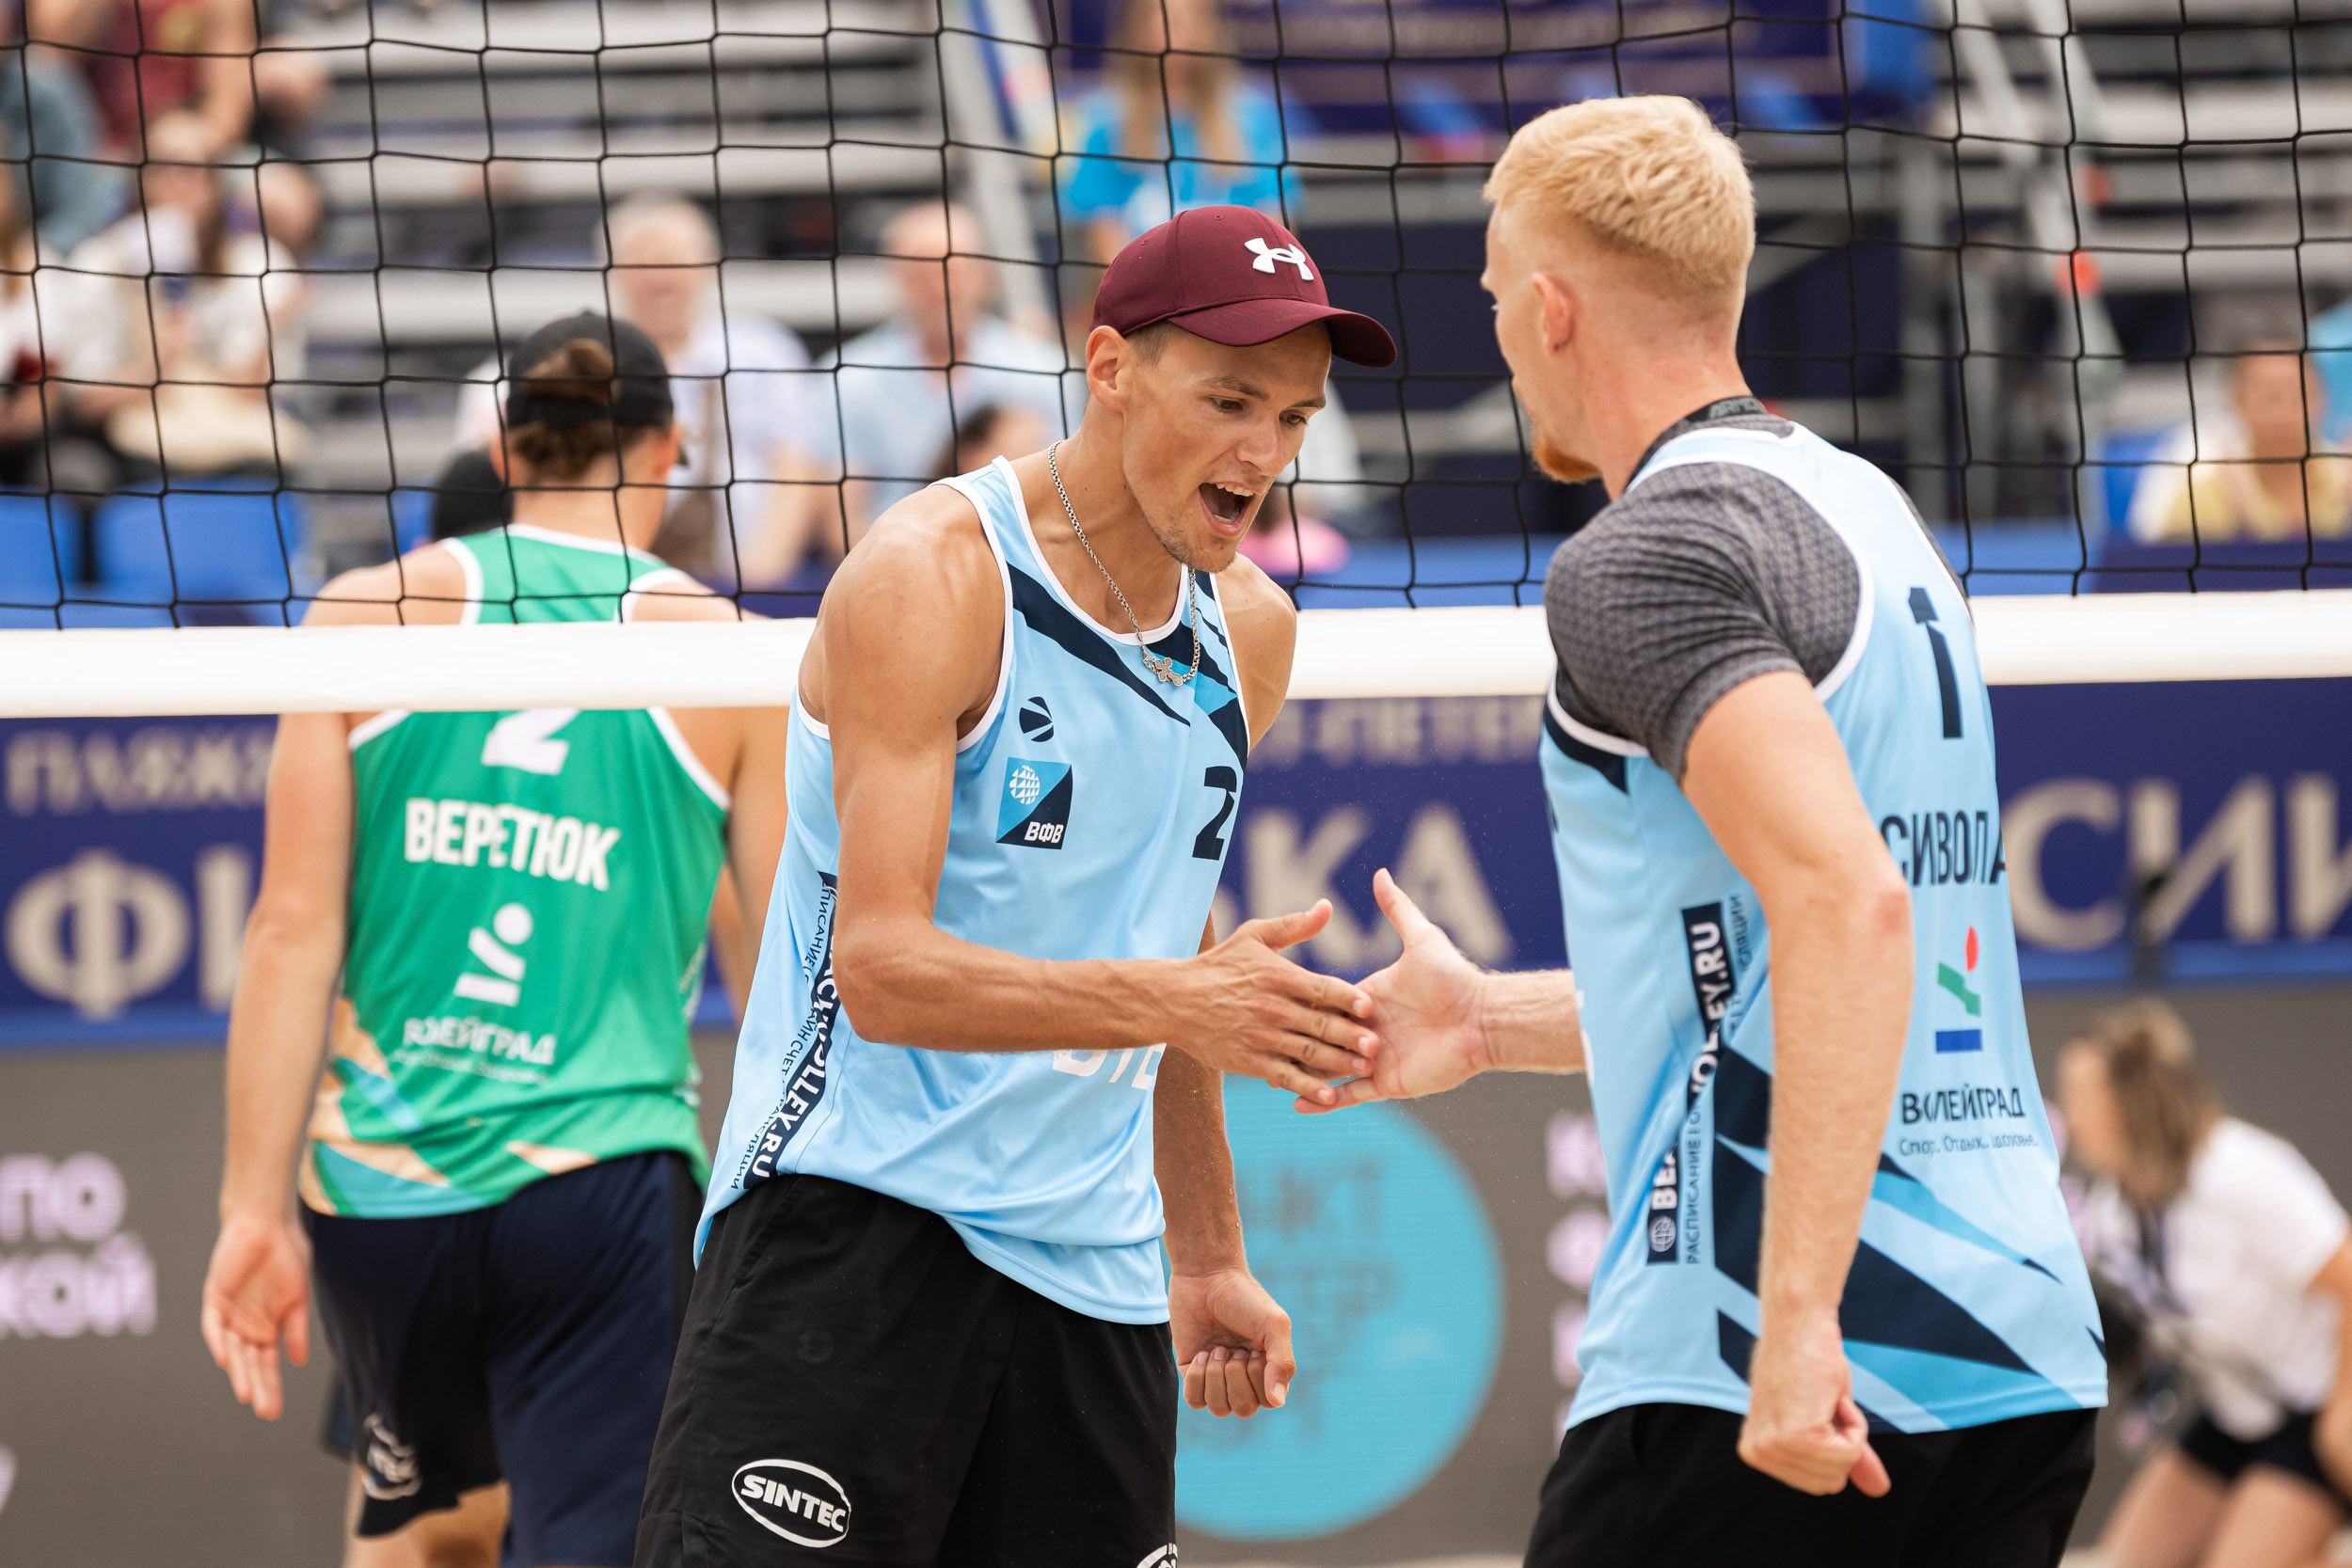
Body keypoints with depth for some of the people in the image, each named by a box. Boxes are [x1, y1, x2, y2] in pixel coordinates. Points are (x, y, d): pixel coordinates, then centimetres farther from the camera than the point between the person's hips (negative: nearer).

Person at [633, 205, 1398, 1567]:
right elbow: (883, 971, -21)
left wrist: (1209, 1255, 25)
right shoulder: (931, 577, -12)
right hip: (856, 1213, -7)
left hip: (1092, 1268, 7)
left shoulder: (1249, 633, 11)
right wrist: (1172, 1002, -33)